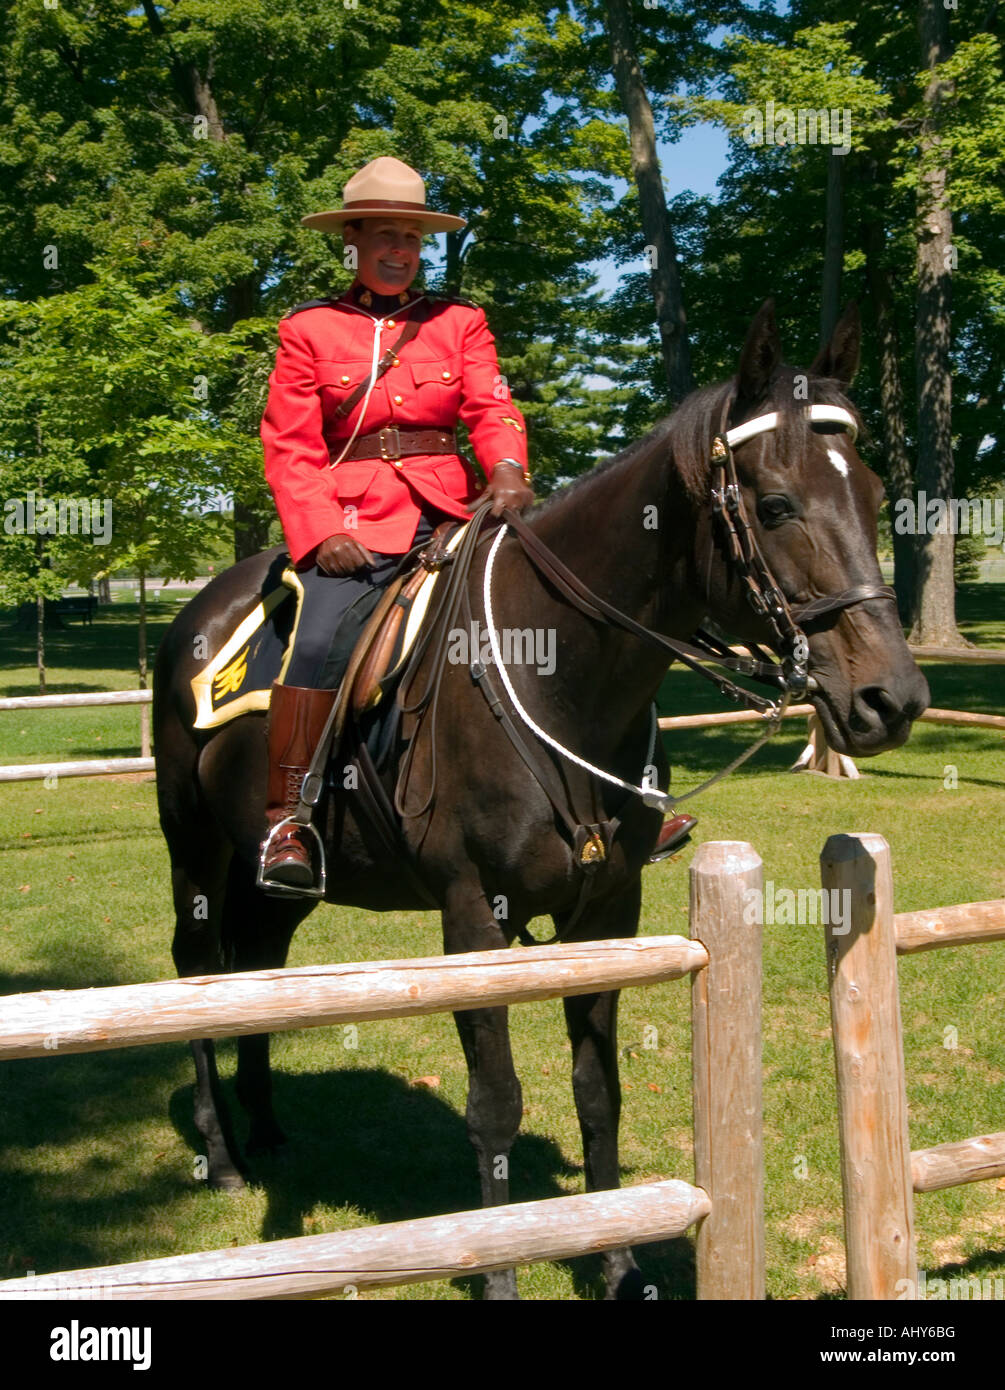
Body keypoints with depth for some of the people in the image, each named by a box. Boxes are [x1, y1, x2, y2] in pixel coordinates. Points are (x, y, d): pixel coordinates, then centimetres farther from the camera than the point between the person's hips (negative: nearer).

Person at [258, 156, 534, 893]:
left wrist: (507, 471, -20)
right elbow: (290, 446, 5)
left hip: (450, 516, 3)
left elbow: (493, 408, 3)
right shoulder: (309, 329, 11)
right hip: (356, 526, -2)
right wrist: (322, 532, -11)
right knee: (319, 641, -27)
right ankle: (287, 821, -19)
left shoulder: (461, 322, 16)